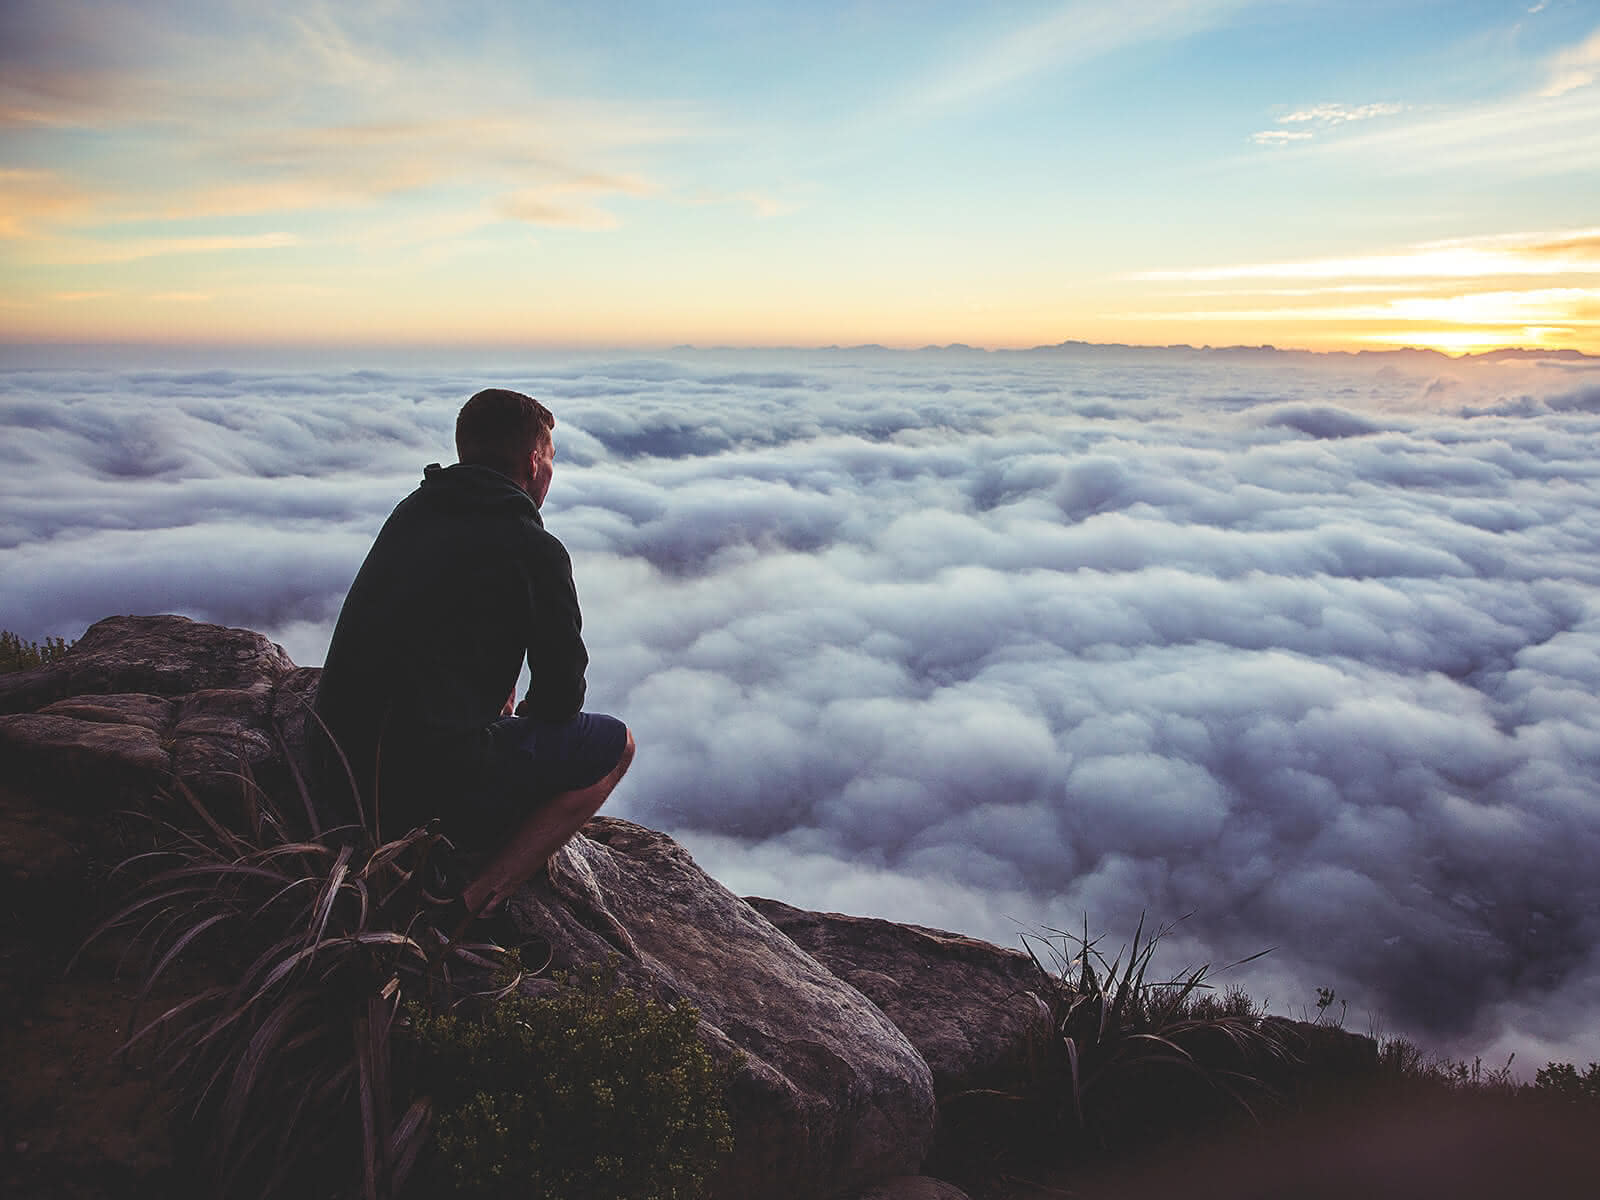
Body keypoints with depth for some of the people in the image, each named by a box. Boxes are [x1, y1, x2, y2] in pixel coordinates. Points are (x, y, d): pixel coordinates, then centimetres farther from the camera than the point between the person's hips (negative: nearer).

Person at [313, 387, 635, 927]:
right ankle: (475, 900, -3)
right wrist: (525, 716, 20)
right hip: (430, 778, -8)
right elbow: (562, 695, -2)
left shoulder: (410, 512, 12)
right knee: (614, 744, 9)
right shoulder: (534, 549, -9)